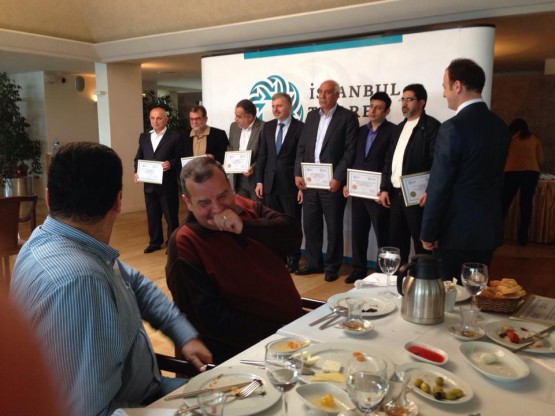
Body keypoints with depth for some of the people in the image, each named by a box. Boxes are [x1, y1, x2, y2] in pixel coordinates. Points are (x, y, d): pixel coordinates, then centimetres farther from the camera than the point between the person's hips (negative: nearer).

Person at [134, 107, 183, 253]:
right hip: (149, 184, 5)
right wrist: (137, 171, -3)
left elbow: (181, 158, -5)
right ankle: (155, 242, 28)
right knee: (152, 215, 14)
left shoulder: (174, 137, -4)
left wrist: (171, 164, -23)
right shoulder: (144, 137, 11)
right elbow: (138, 158, 13)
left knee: (171, 215, 6)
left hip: (167, 184, -5)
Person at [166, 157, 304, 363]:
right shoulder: (184, 244, -10)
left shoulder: (248, 207, 6)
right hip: (245, 350, -6)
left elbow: (293, 235, -7)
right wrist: (277, 334, -18)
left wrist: (244, 227, -22)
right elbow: (210, 319, -14)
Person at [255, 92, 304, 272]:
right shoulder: (268, 127, 10)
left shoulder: (300, 128, -6)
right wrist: (259, 181, 5)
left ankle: (293, 259, 19)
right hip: (270, 184, 5)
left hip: (291, 185, -5)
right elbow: (262, 155, 11)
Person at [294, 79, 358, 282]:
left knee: (334, 227, 6)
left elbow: (350, 151, -10)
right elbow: (301, 147, 12)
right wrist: (298, 174, 3)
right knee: (310, 225, 11)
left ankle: (332, 266, 18)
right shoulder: (311, 116, 13)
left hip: (332, 182, -5)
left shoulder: (348, 117, -4)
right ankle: (314, 263, 25)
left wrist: (338, 178, -17)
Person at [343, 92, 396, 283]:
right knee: (357, 233, 11)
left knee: (382, 235, 3)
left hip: (378, 192, -6)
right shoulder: (361, 130, 14)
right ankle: (359, 270, 23)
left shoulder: (393, 131, -5)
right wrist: (347, 183, 7)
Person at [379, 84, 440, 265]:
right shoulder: (400, 127, 17)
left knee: (422, 244, 1)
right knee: (396, 242, 12)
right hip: (395, 194, 7)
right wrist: (384, 188, 9)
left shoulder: (431, 126, -5)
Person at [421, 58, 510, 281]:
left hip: (457, 230, -7)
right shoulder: (500, 126, 7)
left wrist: (428, 233, -9)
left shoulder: (453, 127, -18)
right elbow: (492, 177, 14)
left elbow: (439, 186, -17)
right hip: (489, 228, 7)